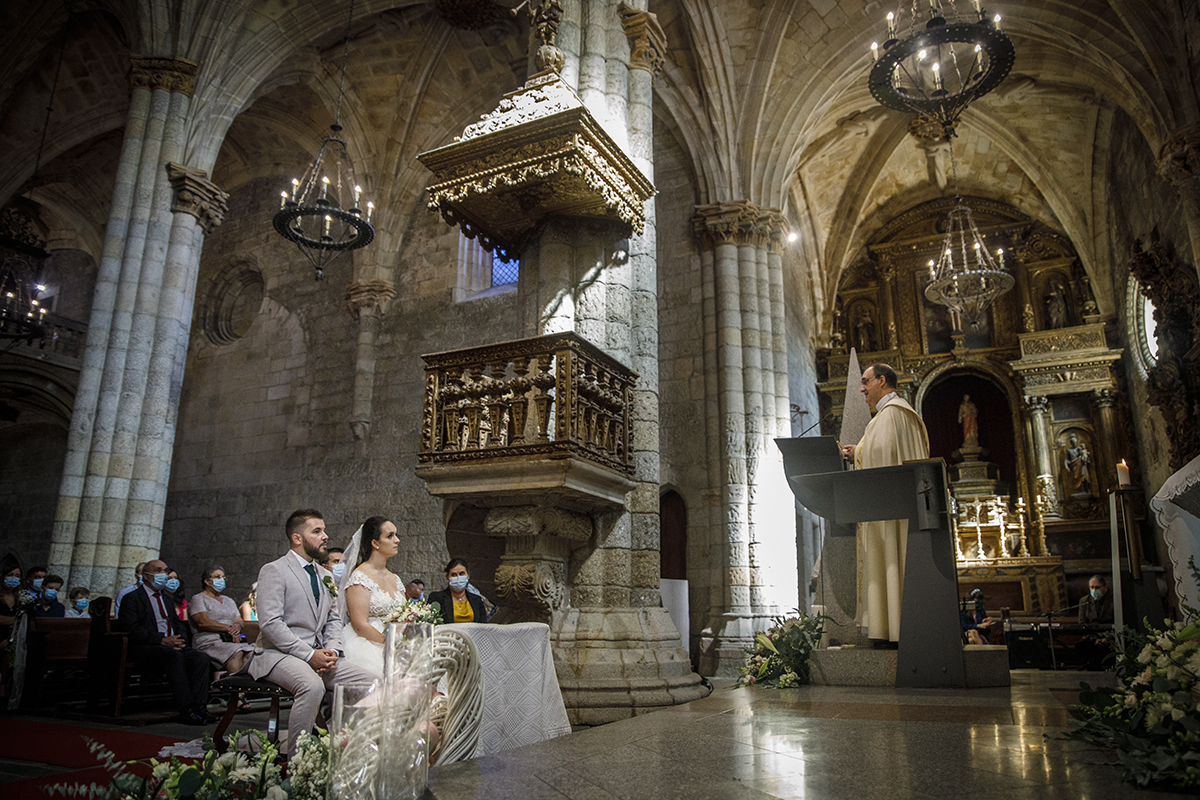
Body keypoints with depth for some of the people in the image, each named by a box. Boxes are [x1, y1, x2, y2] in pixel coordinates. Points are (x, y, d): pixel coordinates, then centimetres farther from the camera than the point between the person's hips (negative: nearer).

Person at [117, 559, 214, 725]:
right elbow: (134, 630, -8)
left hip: (173, 645, 6)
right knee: (175, 656, -36)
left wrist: (181, 639, -2)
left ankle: (199, 707, -29)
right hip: (146, 649, -6)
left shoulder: (168, 598, 27)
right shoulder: (132, 598, 5)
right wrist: (162, 640, -19)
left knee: (200, 658, -23)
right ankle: (186, 710, -37)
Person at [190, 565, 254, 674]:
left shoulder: (229, 601, 31)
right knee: (237, 653, -39)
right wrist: (229, 629, -8)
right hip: (210, 641, -5)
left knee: (251, 652, -32)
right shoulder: (199, 599, 10)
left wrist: (238, 626, -4)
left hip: (233, 640, 5)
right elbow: (203, 623, -6)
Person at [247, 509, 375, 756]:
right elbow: (270, 623, -15)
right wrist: (309, 654, -19)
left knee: (369, 682, -10)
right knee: (313, 686, -36)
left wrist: (332, 650, -2)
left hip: (318, 655, 7)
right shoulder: (274, 570, -5)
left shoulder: (325, 576, 19)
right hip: (278, 654, -7)